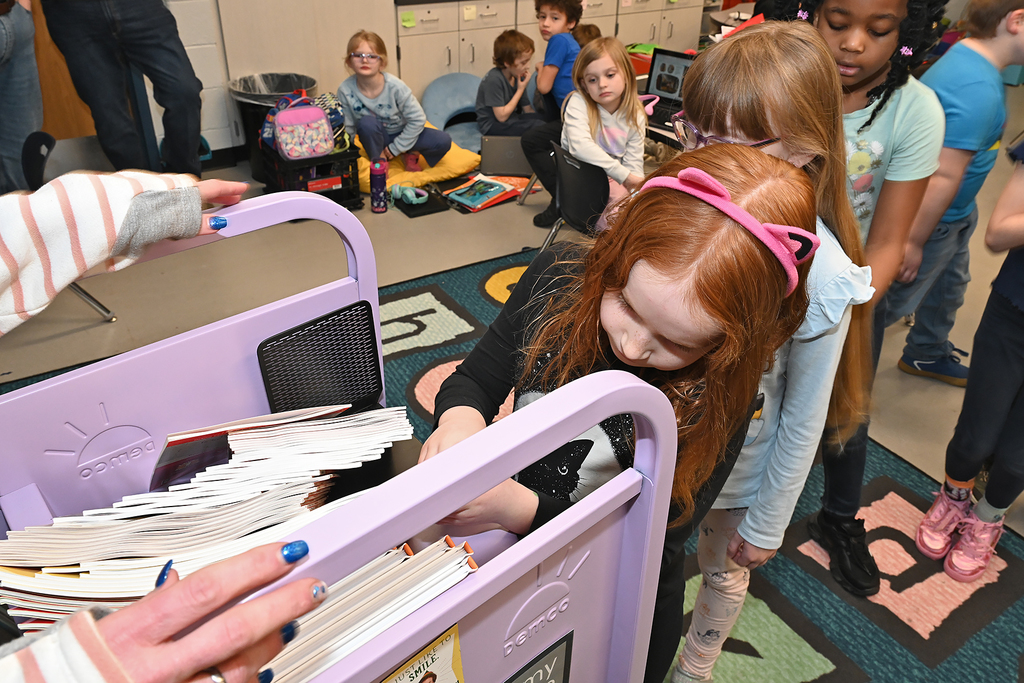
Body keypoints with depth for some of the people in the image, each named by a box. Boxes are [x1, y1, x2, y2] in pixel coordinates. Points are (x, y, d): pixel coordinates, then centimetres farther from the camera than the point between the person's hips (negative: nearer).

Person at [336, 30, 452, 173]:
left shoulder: (395, 86, -25)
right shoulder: (345, 90, -20)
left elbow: (418, 119, -17)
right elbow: (348, 127, -9)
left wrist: (395, 148, -14)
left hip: (402, 134, 0)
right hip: (376, 137, 1)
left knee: (443, 141, -23)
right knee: (366, 122, -35)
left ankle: (412, 153, 7)